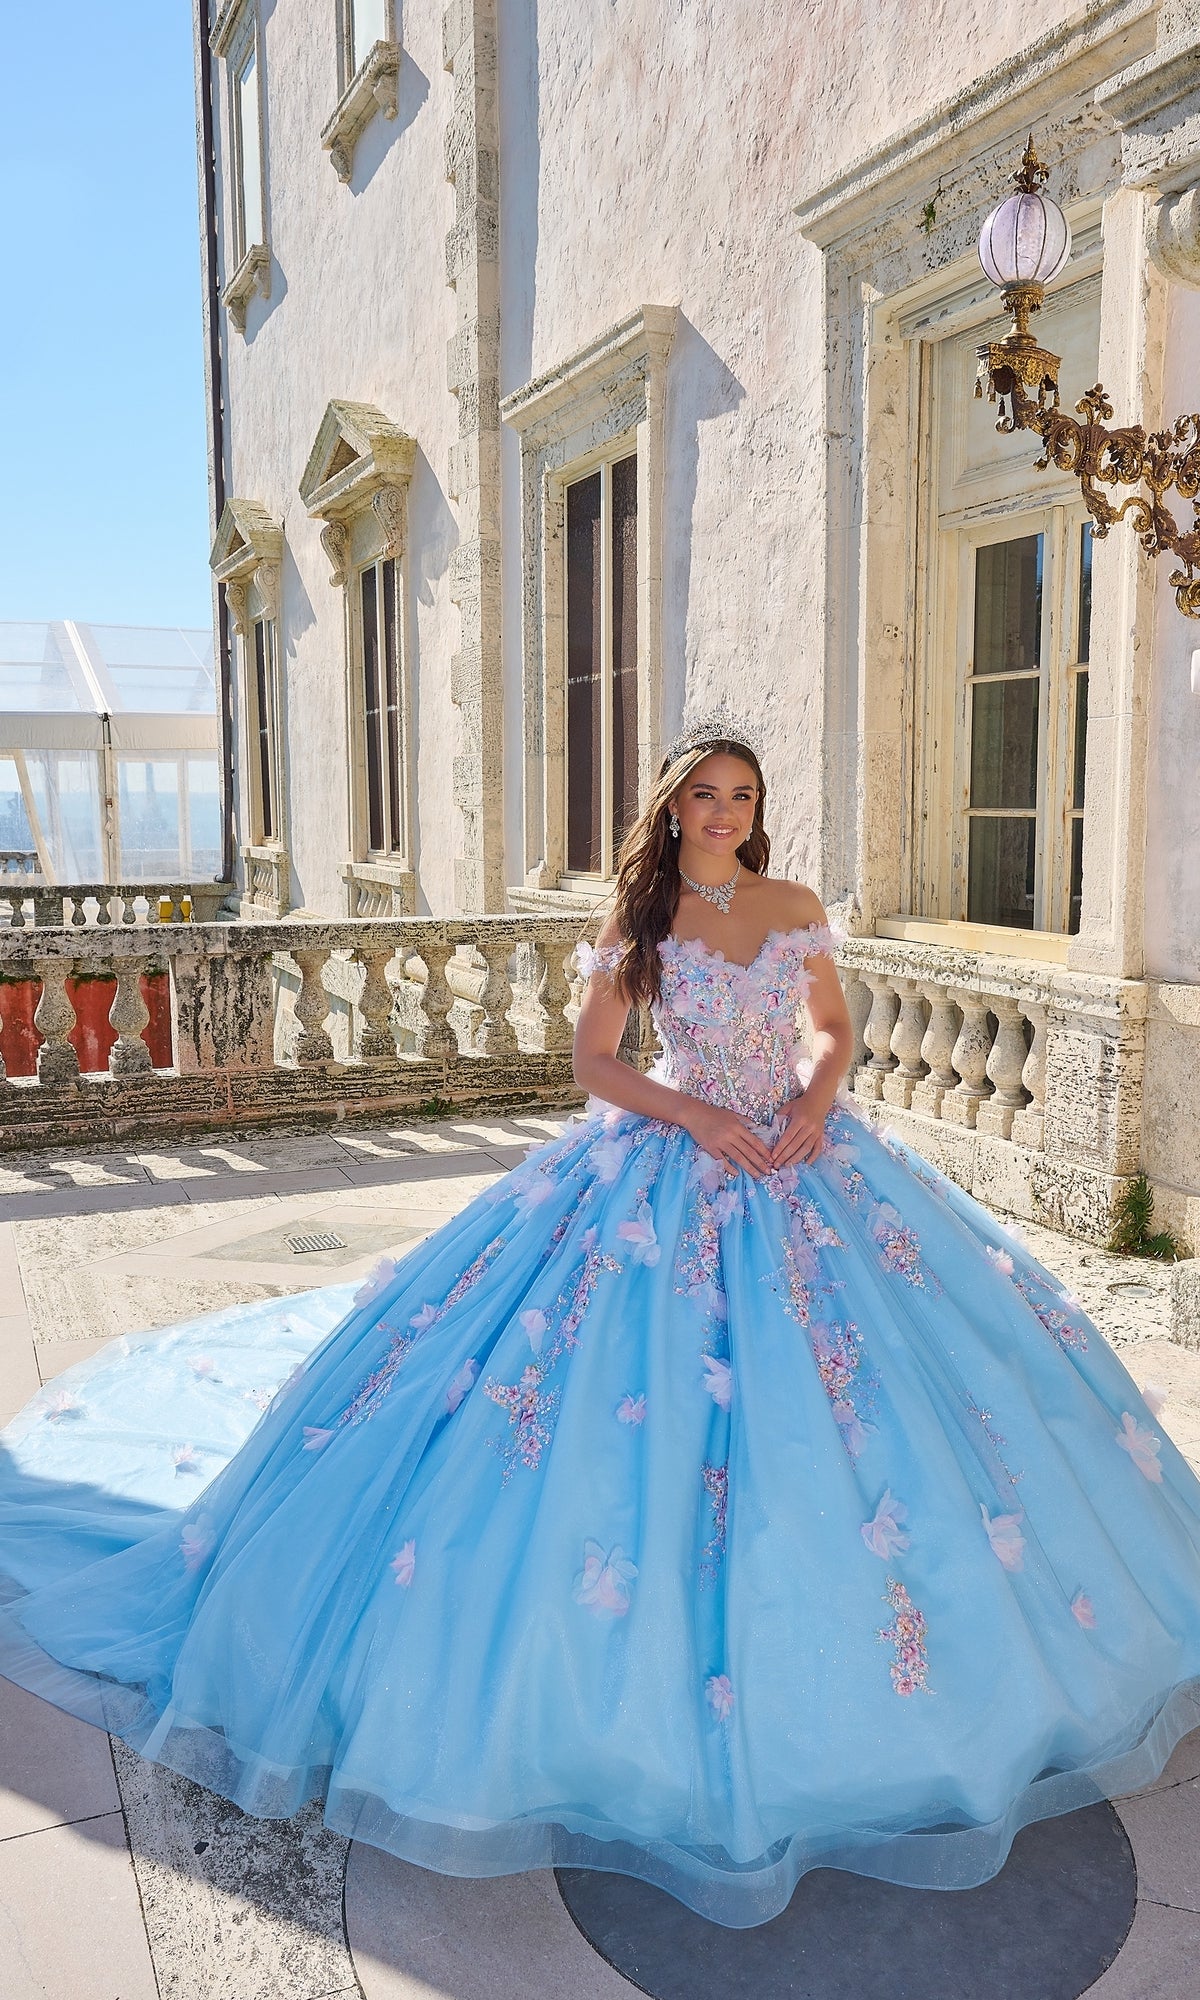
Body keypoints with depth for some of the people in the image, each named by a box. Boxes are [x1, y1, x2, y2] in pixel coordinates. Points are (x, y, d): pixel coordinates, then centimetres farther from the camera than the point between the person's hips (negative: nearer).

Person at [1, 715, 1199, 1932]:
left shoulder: (797, 909, 4)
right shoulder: (637, 923, -3)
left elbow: (832, 1030, 13)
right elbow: (595, 1063, -4)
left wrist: (812, 1102, -8)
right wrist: (702, 1116, -15)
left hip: (804, 1161, 3)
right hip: (672, 1167, -3)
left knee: (818, 1402, 6)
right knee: (657, 1400, -5)